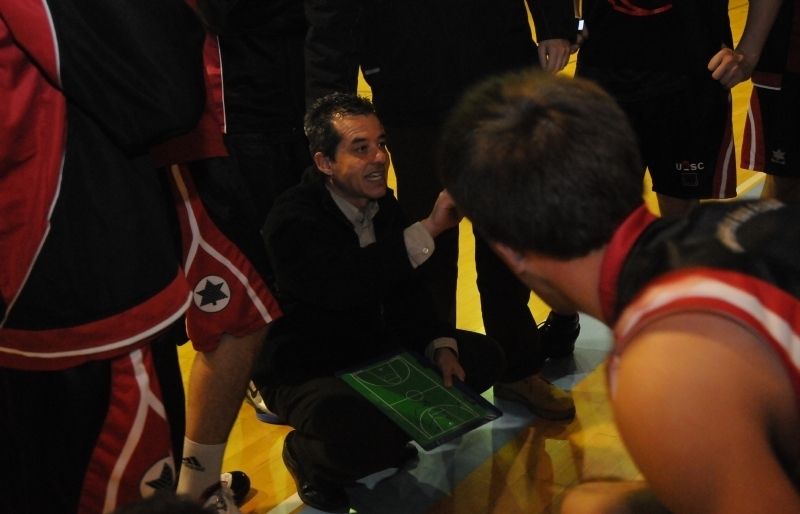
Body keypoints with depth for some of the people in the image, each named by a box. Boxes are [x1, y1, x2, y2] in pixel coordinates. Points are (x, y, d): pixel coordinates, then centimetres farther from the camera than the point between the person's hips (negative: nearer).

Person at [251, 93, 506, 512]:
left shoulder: (383, 203, 0)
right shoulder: (291, 220, -24)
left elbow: (404, 290, 6)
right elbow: (343, 286, -41)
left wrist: (439, 345, -11)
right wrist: (429, 229, -40)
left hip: (374, 346, 8)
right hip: (304, 371, -8)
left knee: (483, 358, 2)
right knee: (372, 438, -35)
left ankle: (387, 431, 13)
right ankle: (306, 455, 0)